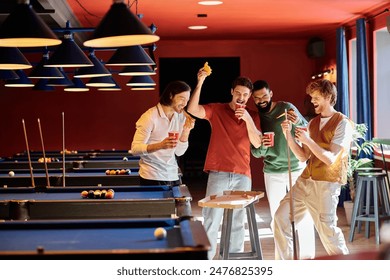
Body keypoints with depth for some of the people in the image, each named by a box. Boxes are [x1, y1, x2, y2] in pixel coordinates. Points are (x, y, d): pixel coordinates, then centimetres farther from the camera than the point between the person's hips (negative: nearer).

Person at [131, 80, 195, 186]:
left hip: (173, 177, 6)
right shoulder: (150, 117, -13)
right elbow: (135, 149, -20)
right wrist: (160, 145, -33)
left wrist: (186, 130, -9)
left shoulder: (181, 117, 5)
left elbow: (179, 152, 3)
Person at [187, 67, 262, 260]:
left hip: (242, 175, 3)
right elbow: (193, 110, -12)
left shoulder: (252, 116, 11)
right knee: (211, 219, -5)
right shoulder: (217, 110, 4)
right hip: (218, 173, -2)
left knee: (238, 221, 7)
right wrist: (200, 83, -20)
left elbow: (257, 143, -2)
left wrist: (248, 119, -16)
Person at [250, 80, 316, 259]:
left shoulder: (286, 108, -5)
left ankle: (307, 256, 8)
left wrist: (298, 121, -29)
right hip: (272, 172, 3)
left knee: (304, 216, -2)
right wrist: (262, 146, -20)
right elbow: (256, 153, 3)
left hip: (296, 168, -3)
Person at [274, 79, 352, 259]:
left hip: (326, 184, -7)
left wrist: (307, 140, -18)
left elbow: (330, 159, -15)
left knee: (327, 229, -9)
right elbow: (303, 157, 12)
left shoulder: (342, 124, -7)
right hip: (305, 181, 7)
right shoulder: (313, 123, 14)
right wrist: (288, 135, 1)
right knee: (281, 217, 2)